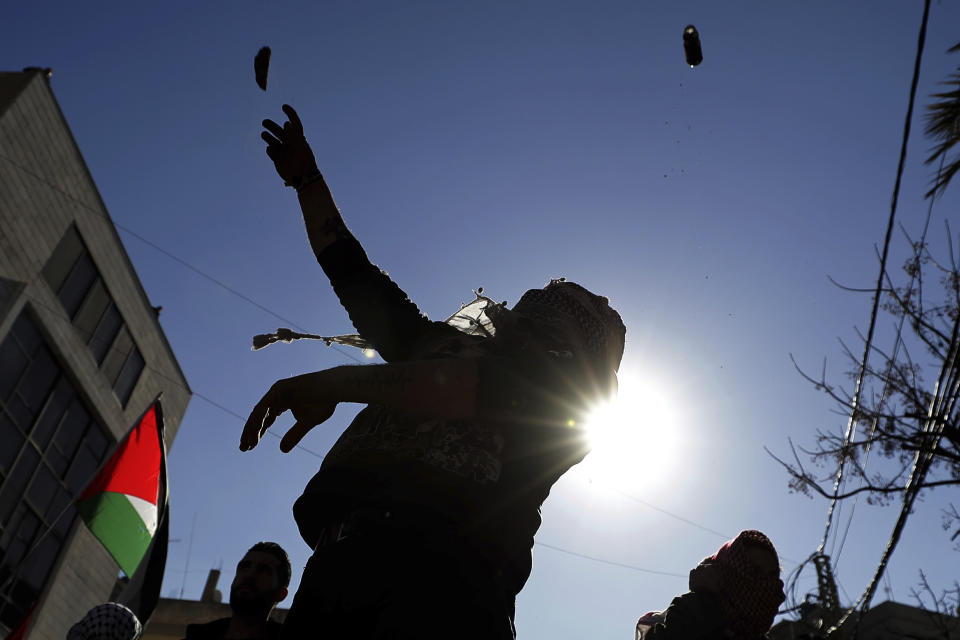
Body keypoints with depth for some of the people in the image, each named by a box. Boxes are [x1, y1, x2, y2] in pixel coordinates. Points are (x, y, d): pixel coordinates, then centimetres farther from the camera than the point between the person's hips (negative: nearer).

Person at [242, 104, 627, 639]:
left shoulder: (565, 382, 14)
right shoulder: (445, 345, 32)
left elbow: (502, 389, -8)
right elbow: (355, 275, 38)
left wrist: (339, 382, -10)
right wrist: (306, 180, 44)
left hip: (443, 568, -5)